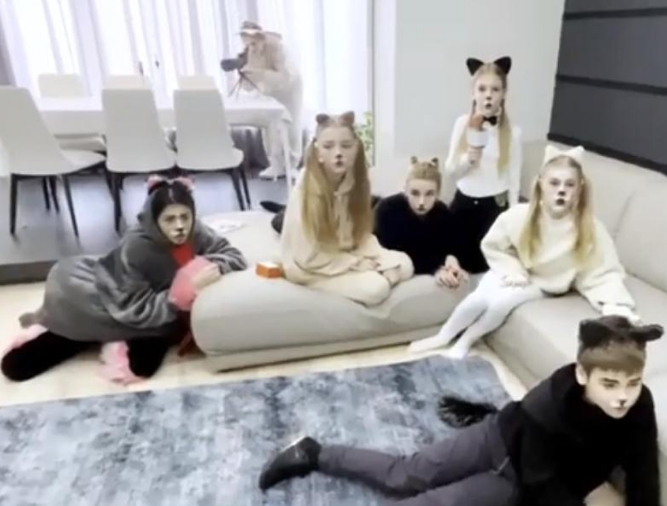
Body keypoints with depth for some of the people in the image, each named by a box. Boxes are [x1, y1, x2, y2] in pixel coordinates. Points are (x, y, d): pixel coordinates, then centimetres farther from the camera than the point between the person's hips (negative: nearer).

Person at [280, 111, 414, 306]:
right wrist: (356, 264, -18)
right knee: (375, 287, -24)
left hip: (346, 255, 6)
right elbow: (309, 257, -23)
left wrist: (386, 265, -16)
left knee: (404, 264, -5)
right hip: (311, 268, -6)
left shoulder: (355, 182, -8)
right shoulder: (305, 191, -26)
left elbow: (363, 234, -1)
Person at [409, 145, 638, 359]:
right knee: (480, 298, -22)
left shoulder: (590, 229, -25)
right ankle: (443, 337, 5)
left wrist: (616, 305, -40)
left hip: (542, 284, -1)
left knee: (501, 301, -27)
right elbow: (491, 246, -5)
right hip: (515, 273, 1)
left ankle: (465, 341, 0)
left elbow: (603, 275, -23)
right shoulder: (518, 216, -21)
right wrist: (512, 270, -18)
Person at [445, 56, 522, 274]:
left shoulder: (513, 131, -6)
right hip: (464, 204, 2)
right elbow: (450, 171, 0)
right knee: (459, 263, 7)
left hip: (495, 206, -1)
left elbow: (514, 180, -2)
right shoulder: (463, 124, -3)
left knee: (486, 266, 4)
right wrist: (468, 159, -20)